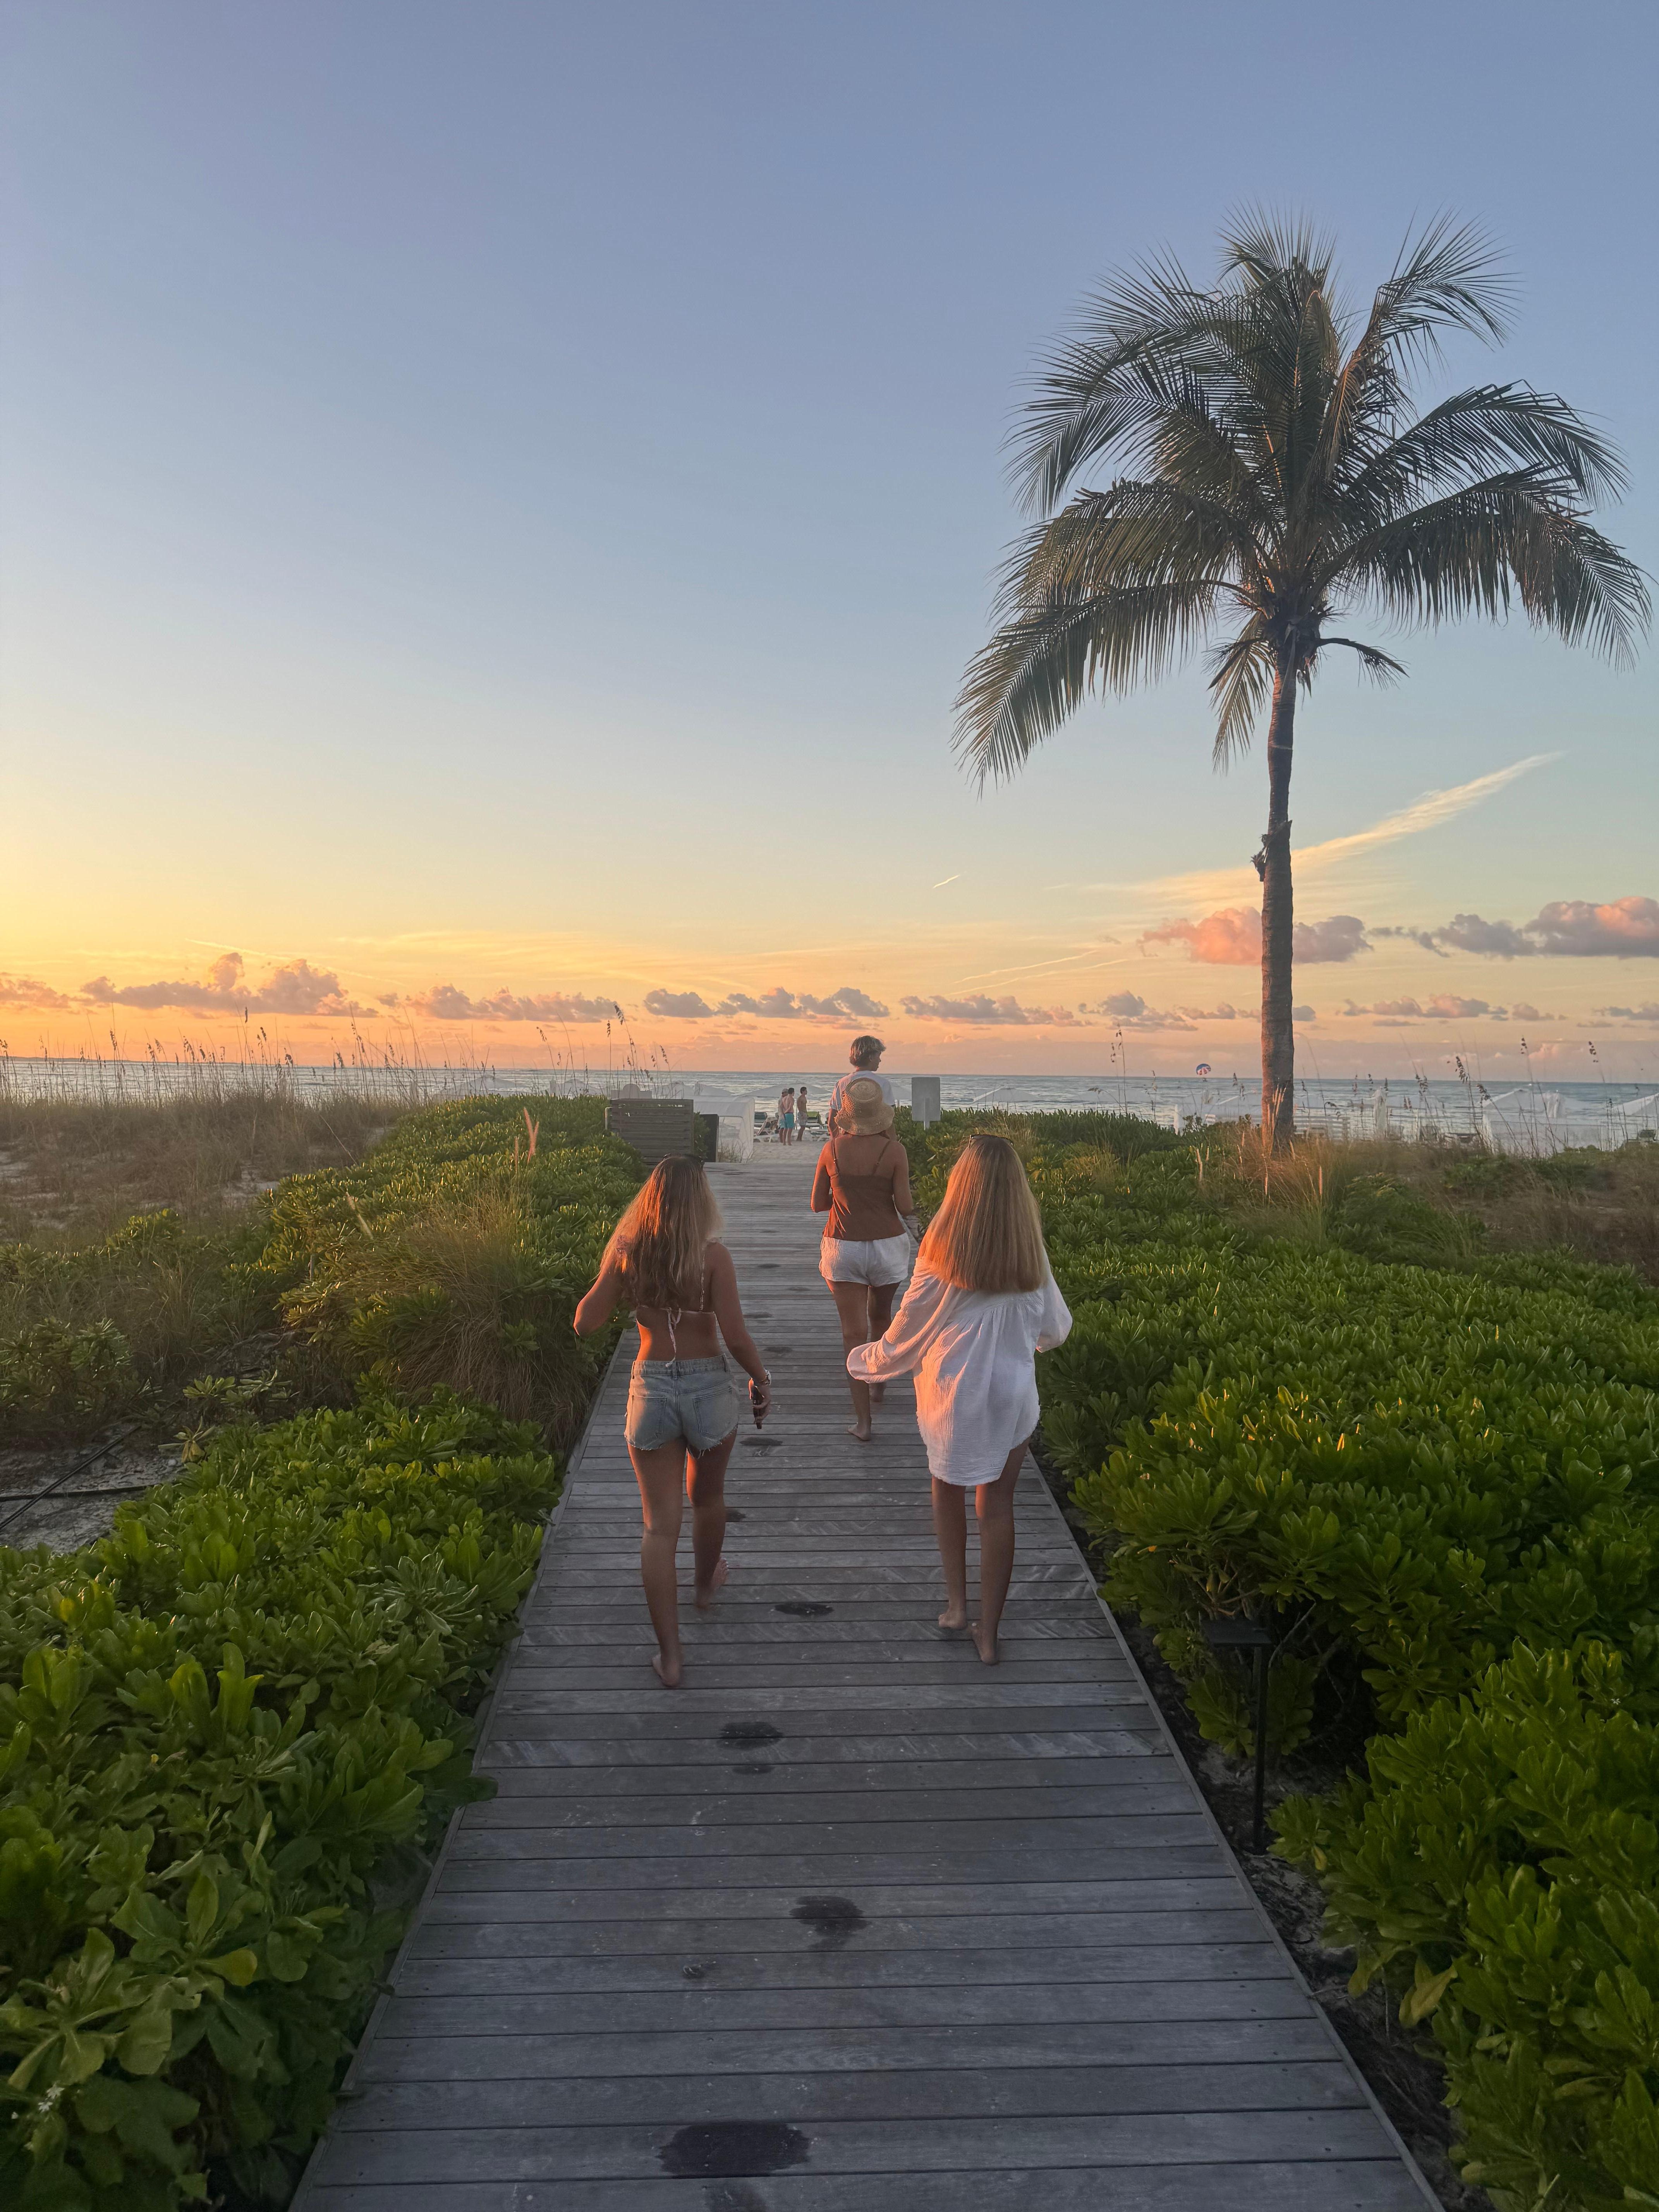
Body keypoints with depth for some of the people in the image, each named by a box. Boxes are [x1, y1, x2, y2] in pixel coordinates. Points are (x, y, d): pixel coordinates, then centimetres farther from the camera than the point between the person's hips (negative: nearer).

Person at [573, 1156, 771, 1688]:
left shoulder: (626, 1254, -6)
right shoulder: (713, 1256, -14)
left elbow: (586, 1323, -2)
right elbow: (736, 1336, -17)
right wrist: (762, 1379, 0)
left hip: (651, 1390, 1)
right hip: (709, 1389, -1)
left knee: (659, 1524, 6)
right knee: (707, 1497, 27)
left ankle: (670, 1657, 7)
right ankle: (706, 1583, 52)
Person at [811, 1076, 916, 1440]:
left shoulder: (832, 1148, -7)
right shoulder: (894, 1150, -11)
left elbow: (817, 1204, 0)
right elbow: (905, 1207, -11)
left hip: (843, 1247, 0)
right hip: (887, 1246, 0)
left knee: (854, 1332, 4)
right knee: (881, 1315, 27)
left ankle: (863, 1420, 3)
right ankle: (880, 1373, 50)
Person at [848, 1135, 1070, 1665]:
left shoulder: (942, 1252, -17)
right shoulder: (1031, 1252, -7)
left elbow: (908, 1333, -7)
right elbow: (1055, 1328, 8)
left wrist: (862, 1360, 12)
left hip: (953, 1394, -2)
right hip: (1014, 1395, 2)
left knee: (948, 1487, 23)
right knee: (997, 1506, 12)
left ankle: (956, 1604, 27)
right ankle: (988, 1633, 20)